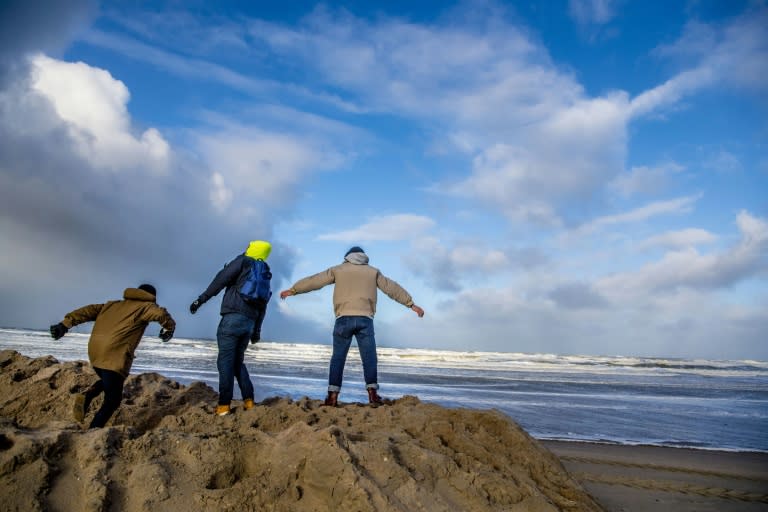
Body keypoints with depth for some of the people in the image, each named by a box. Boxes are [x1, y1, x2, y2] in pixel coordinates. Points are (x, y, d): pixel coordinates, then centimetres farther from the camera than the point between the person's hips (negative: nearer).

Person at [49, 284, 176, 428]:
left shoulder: (113, 304, 28)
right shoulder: (146, 306, 10)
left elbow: (89, 311, 18)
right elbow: (161, 314, -10)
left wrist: (65, 324, 11)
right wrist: (170, 329, 8)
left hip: (95, 350, 7)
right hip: (115, 354, -6)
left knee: (109, 381, 32)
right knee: (112, 401, 2)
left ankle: (87, 395, 6)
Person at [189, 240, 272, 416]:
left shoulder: (242, 261, 2)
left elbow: (221, 279, -7)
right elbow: (263, 307, 21)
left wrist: (201, 299, -4)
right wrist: (257, 331, 25)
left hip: (232, 318, -7)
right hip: (249, 323, 7)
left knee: (225, 362, -4)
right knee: (238, 361, 17)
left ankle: (224, 405, -6)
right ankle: (248, 401, 11)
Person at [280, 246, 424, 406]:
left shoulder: (338, 269, 16)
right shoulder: (373, 271, 19)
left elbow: (313, 281, 18)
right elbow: (393, 289, 18)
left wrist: (292, 290, 27)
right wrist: (411, 304, 22)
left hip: (344, 318, 0)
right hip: (365, 319, 0)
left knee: (338, 358, 5)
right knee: (369, 357, 4)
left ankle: (333, 396, 0)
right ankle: (372, 393, -4)